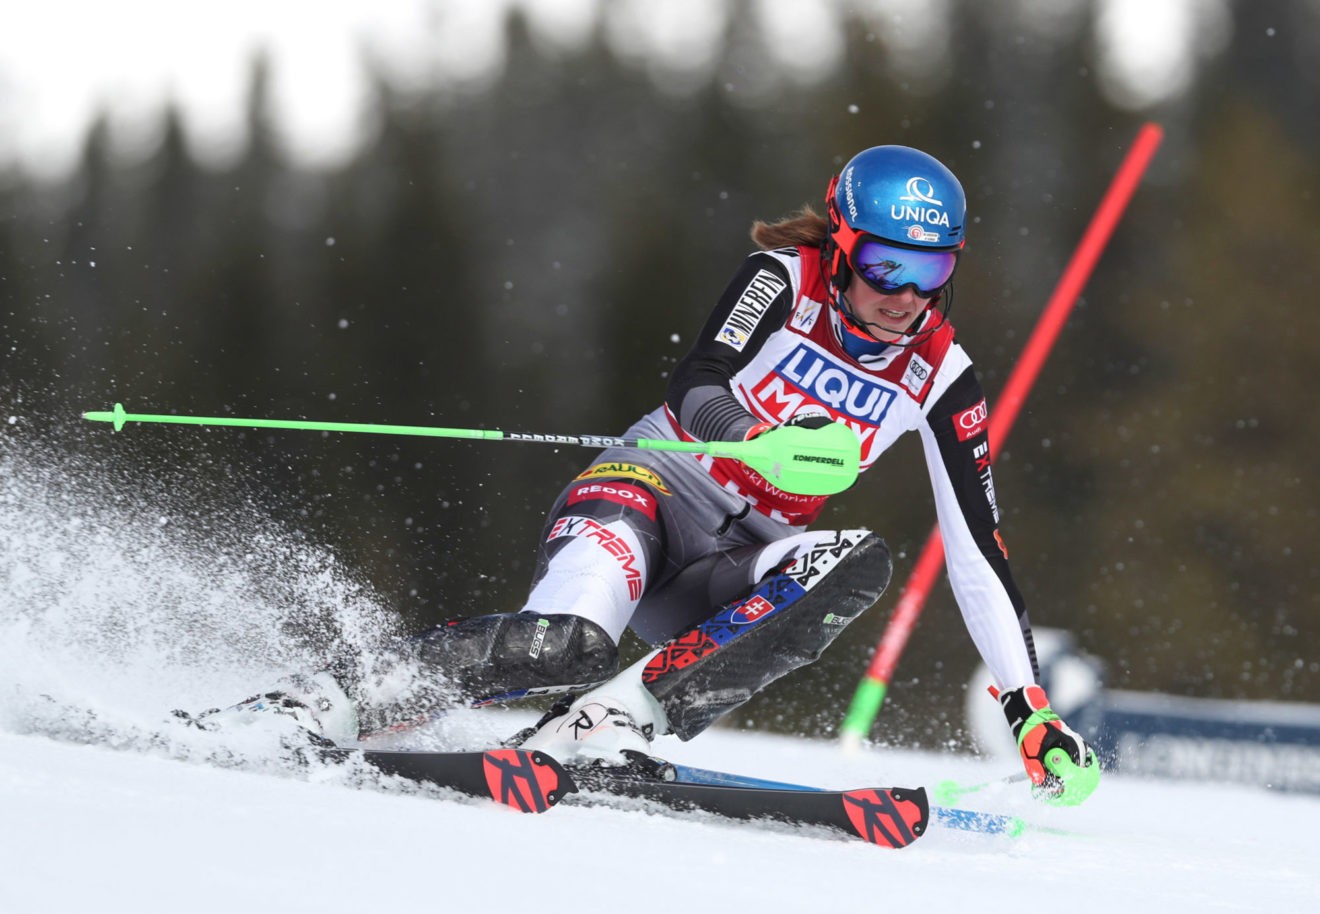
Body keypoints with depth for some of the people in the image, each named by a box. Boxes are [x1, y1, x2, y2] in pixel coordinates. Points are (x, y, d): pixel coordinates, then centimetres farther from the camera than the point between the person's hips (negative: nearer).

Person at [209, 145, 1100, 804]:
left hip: (736, 574, 4)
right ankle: (322, 702, -25)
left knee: (863, 562, -29)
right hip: (651, 489, -4)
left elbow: (978, 551, 2)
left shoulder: (940, 379, 0)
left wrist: (1030, 707, -4)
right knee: (568, 642, -35)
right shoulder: (784, 279, -8)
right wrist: (762, 436, -46)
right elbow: (692, 388, -23)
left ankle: (608, 721, -36)